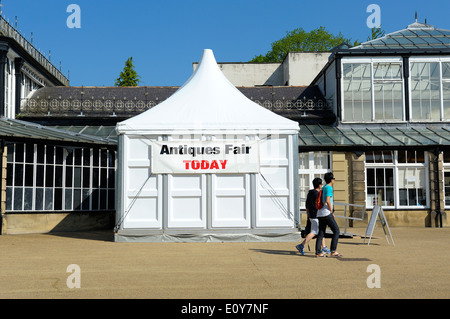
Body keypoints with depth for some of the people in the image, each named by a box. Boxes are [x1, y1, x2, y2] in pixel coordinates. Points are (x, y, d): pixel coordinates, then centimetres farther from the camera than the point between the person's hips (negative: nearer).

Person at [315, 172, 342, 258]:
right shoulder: (329, 188, -8)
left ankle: (318, 252, 5)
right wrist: (331, 212, -10)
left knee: (321, 233, 7)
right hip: (326, 213, -9)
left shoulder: (323, 188, 19)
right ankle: (333, 251, -6)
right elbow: (328, 201, -20)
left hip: (320, 214, 9)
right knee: (336, 231, -2)